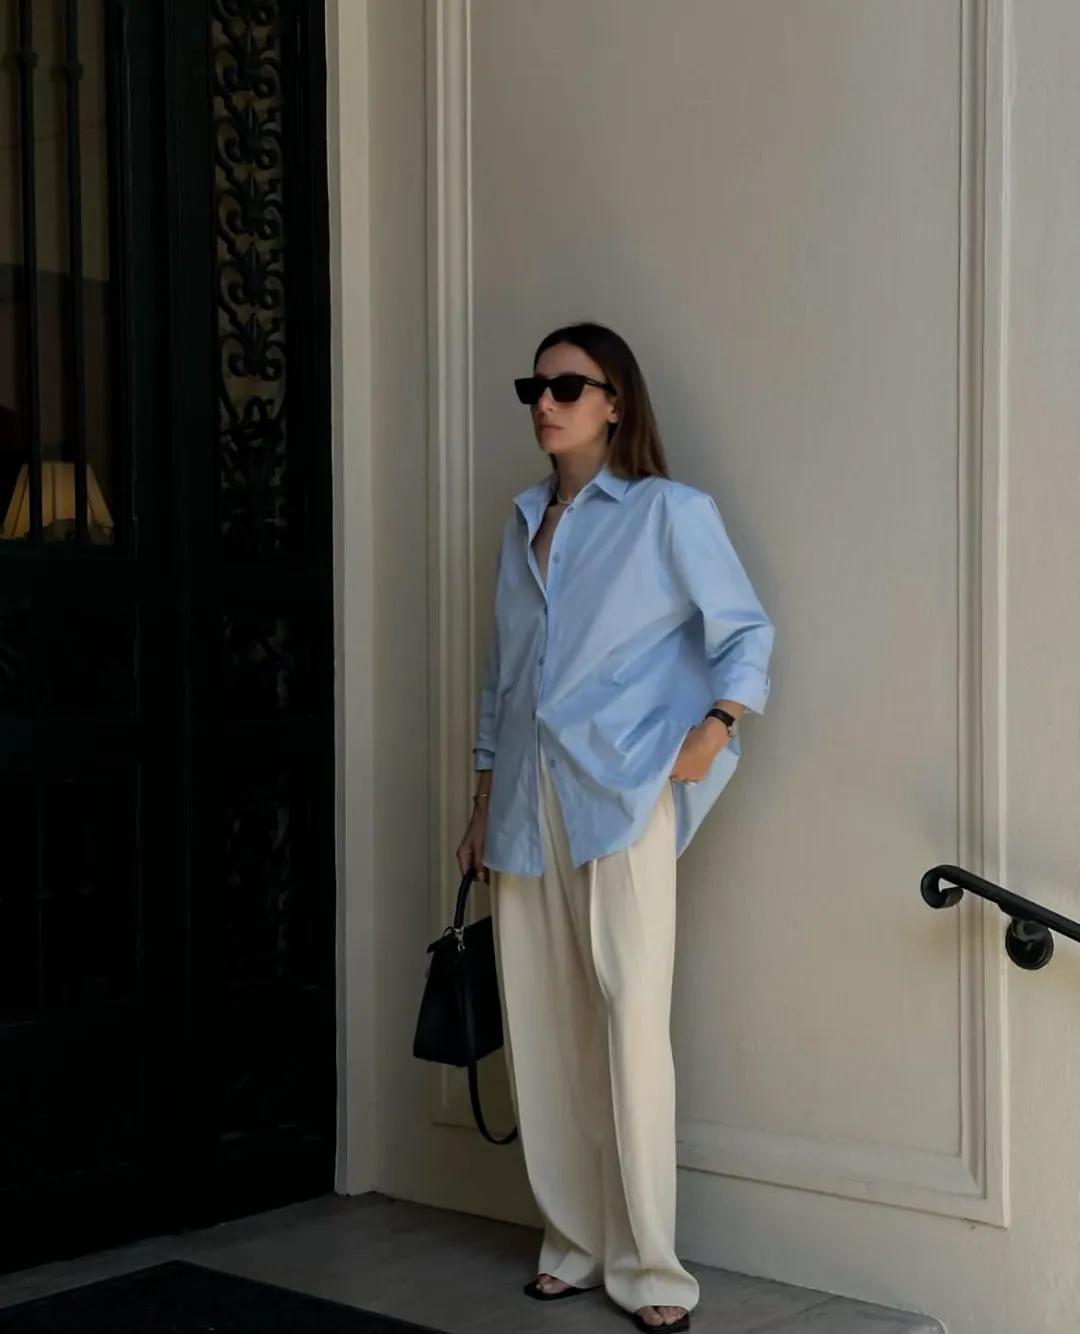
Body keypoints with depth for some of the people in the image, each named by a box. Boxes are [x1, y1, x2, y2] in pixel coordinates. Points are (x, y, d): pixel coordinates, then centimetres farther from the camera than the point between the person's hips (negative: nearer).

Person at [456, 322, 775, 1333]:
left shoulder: (669, 511, 2)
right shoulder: (523, 523, 18)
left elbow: (746, 630, 0)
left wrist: (716, 725, -18)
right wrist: (481, 805, 19)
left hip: (621, 794, -5)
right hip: (525, 802, 6)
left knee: (631, 1019, -10)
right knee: (540, 1028, 5)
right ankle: (572, 1243, 16)